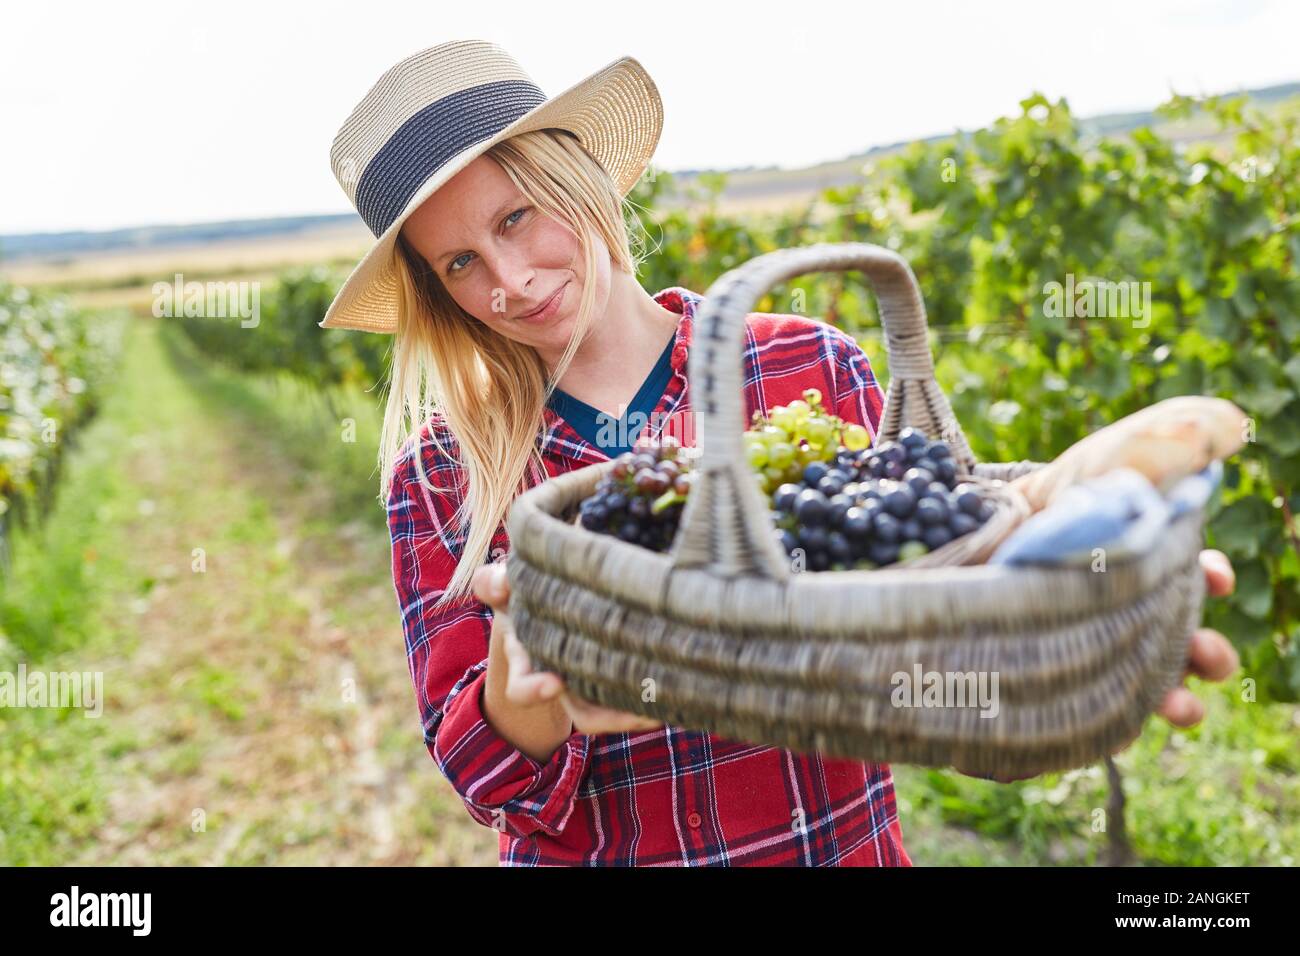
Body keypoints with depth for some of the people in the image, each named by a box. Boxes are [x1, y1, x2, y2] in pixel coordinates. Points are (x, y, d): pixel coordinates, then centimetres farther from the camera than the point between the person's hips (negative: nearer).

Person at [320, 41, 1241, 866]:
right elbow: (481, 772, -11)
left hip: (840, 840, 1)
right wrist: (521, 697, -33)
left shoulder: (811, 369, -10)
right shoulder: (440, 474, -8)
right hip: (588, 849, 0)